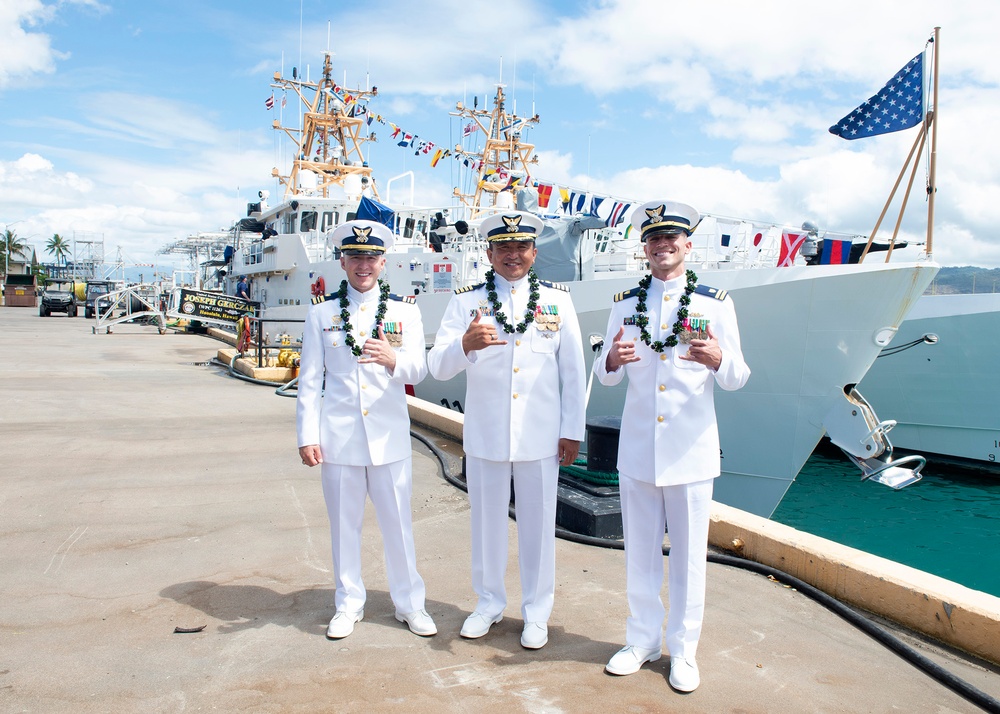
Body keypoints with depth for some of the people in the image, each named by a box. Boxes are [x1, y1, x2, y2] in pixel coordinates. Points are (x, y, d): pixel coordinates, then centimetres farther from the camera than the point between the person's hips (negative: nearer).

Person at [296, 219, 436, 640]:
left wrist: (392, 359, -27)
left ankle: (409, 604, 23)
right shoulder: (322, 312, 7)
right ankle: (349, 605, 26)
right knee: (344, 524, 9)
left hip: (389, 436, 0)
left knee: (397, 522, 6)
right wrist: (307, 436, -1)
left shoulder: (405, 311, 6)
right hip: (338, 436, 1)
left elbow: (419, 370, -5)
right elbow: (309, 379, 5)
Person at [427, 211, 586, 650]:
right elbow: (438, 366, -9)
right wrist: (465, 344, -30)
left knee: (538, 523, 9)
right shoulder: (467, 300, 1)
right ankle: (489, 603, 33)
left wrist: (572, 430, 1)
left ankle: (536, 612, 27)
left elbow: (572, 369, 5)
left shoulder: (557, 299, 4)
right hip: (485, 433, 0)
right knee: (487, 520, 12)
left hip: (541, 435, 0)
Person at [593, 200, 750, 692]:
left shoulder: (715, 304, 0)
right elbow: (605, 376, 5)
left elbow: (737, 379, -3)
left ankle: (683, 650, 25)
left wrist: (718, 360, -26)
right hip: (636, 447, 2)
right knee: (640, 553, 13)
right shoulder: (625, 304, 7)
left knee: (688, 556, 7)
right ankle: (643, 639, 30)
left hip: (690, 450, -2)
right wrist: (613, 360, -19)